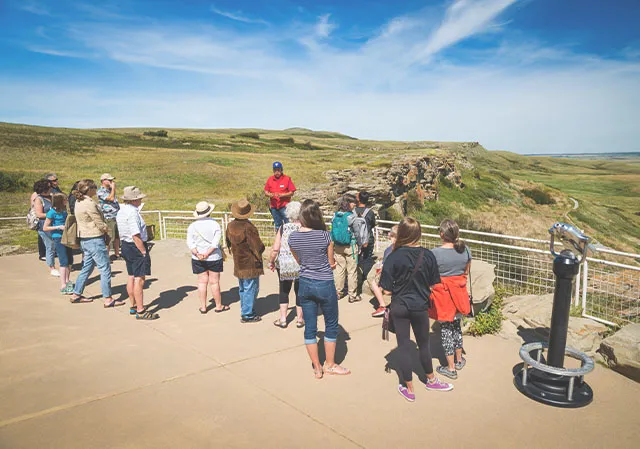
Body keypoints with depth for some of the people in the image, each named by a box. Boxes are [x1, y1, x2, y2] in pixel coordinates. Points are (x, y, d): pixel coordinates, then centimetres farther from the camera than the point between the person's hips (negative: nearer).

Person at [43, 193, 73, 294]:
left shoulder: (64, 211, 8)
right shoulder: (52, 212, -11)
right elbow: (45, 228, -10)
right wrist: (58, 227, -18)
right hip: (58, 238, -7)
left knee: (69, 260, 13)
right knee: (64, 262, -10)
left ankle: (67, 281, 28)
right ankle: (63, 286, -8)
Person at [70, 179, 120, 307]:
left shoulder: (79, 202, 11)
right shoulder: (89, 203, -19)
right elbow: (100, 224, -17)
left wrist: (104, 229, 7)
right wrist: (107, 229, 2)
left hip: (84, 239, 10)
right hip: (94, 240, -10)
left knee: (87, 267, 19)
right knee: (105, 268, -3)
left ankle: (76, 295, 27)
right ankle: (108, 299, 0)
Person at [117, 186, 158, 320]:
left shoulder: (121, 211, 11)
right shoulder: (132, 213, -21)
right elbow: (136, 236, -25)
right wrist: (144, 252, -18)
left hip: (126, 245, 11)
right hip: (136, 248, -11)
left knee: (131, 277, 18)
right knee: (139, 279, -5)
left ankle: (133, 306, 31)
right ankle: (140, 311, 0)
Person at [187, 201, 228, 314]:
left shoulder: (192, 226, -1)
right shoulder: (215, 224, -9)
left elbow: (190, 243, -9)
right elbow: (215, 243, -17)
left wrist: (197, 254, -14)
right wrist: (207, 254, -15)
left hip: (198, 259, 2)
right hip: (214, 258, -2)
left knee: (202, 282, 10)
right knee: (214, 282, 6)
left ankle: (203, 307, 16)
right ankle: (218, 306, 18)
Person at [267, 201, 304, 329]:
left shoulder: (283, 228, -4)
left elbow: (275, 248, -6)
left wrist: (271, 262, 8)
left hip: (284, 265, 1)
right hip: (301, 265, -1)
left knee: (284, 290, 16)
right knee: (300, 291, 12)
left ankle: (283, 319, 19)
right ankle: (300, 319, 23)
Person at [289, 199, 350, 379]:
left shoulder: (293, 237, -5)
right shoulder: (325, 236, -17)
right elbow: (332, 263, -5)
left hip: (305, 285, 4)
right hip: (325, 285, -4)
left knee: (309, 328, 13)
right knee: (331, 325, 16)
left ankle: (317, 368, 24)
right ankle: (330, 364, 28)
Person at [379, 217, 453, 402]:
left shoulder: (394, 257, -17)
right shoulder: (428, 255, -10)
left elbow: (387, 289, -15)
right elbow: (434, 284, 0)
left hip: (399, 307, -2)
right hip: (420, 307, 2)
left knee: (404, 347, 10)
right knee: (424, 345, 20)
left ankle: (409, 389, 22)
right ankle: (431, 380, 40)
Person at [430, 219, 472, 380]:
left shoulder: (434, 253, -21)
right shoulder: (465, 250, -5)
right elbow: (466, 272, 8)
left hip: (442, 295, -5)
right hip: (459, 292, 5)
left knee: (446, 329, 7)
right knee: (457, 325, 22)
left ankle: (451, 368, 16)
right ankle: (459, 359, 37)